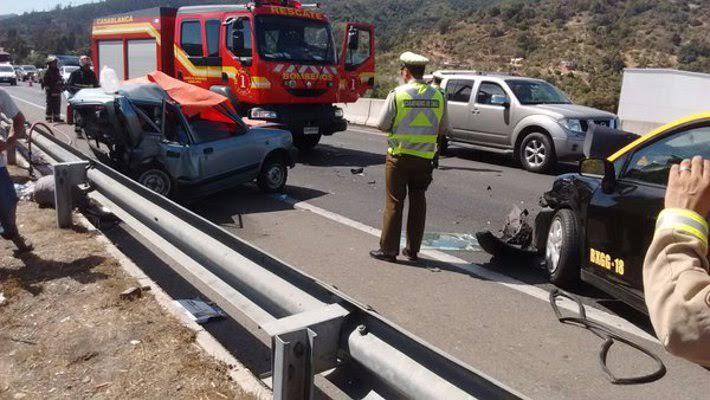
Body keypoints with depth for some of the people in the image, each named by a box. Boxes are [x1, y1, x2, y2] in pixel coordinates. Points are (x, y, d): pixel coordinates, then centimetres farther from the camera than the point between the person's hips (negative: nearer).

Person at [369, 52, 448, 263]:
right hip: (425, 157, 3)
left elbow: (382, 125, -7)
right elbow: (443, 129, 6)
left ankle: (388, 249, 10)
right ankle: (413, 249, 19)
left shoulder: (398, 94, -11)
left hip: (400, 156, -3)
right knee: (418, 202, 13)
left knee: (394, 202, 5)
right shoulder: (437, 96, 0)